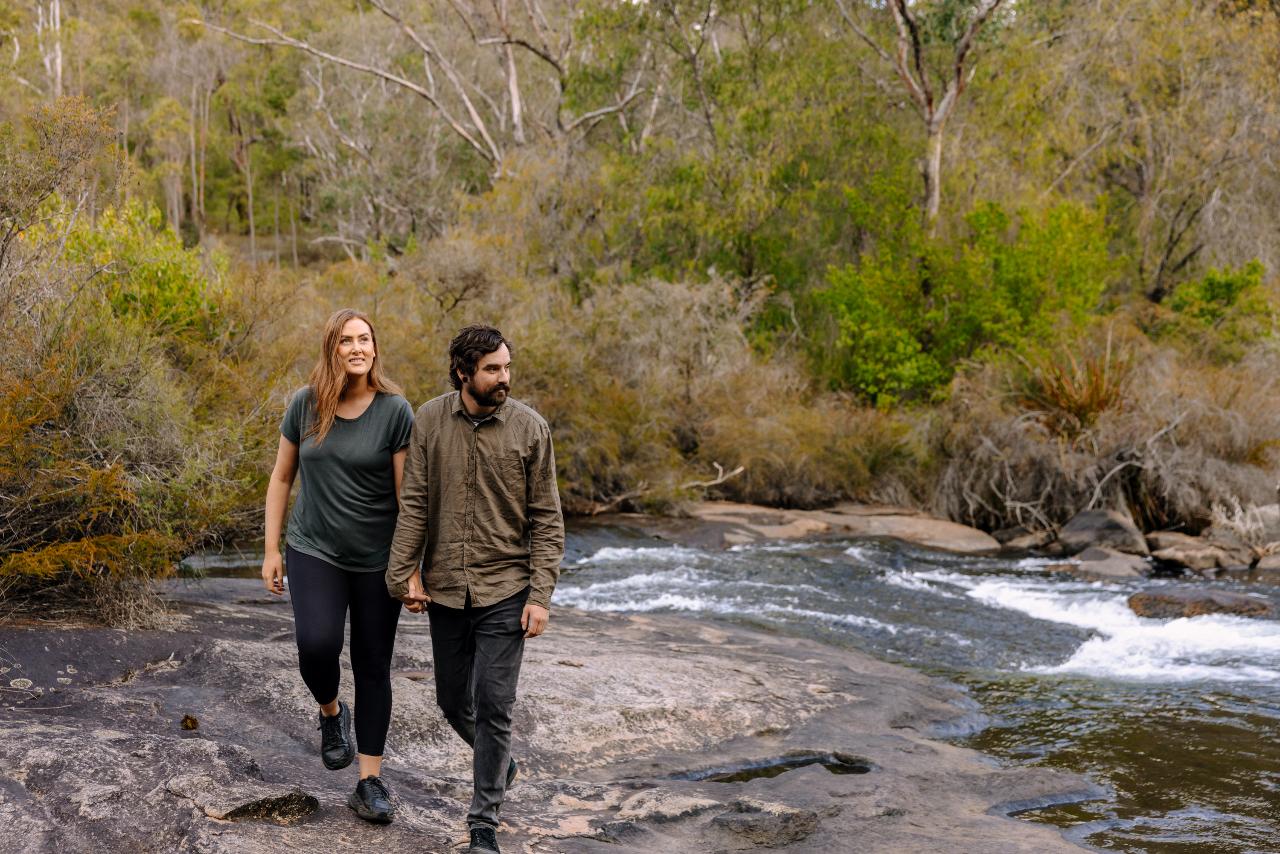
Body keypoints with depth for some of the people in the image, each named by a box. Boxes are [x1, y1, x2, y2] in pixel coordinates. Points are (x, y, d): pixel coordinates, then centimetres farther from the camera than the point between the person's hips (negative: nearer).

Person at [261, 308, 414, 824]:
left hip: (378, 561, -1)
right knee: (316, 646, -20)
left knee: (373, 667, 7)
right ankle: (331, 713, 15)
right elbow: (281, 478, 7)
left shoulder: (395, 410, -9)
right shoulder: (305, 404, -2)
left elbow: (408, 493, -8)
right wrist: (271, 550, 5)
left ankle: (370, 782, 19)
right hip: (314, 553, 1)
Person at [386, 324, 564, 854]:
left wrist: (540, 595, -10)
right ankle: (499, 763, 44)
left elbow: (546, 520, -5)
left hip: (505, 591, -2)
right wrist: (403, 576, -5)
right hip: (445, 590, 3)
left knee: (493, 706, -4)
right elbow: (413, 506, 0)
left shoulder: (529, 428, -7)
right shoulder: (429, 421, -3)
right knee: (453, 702, 14)